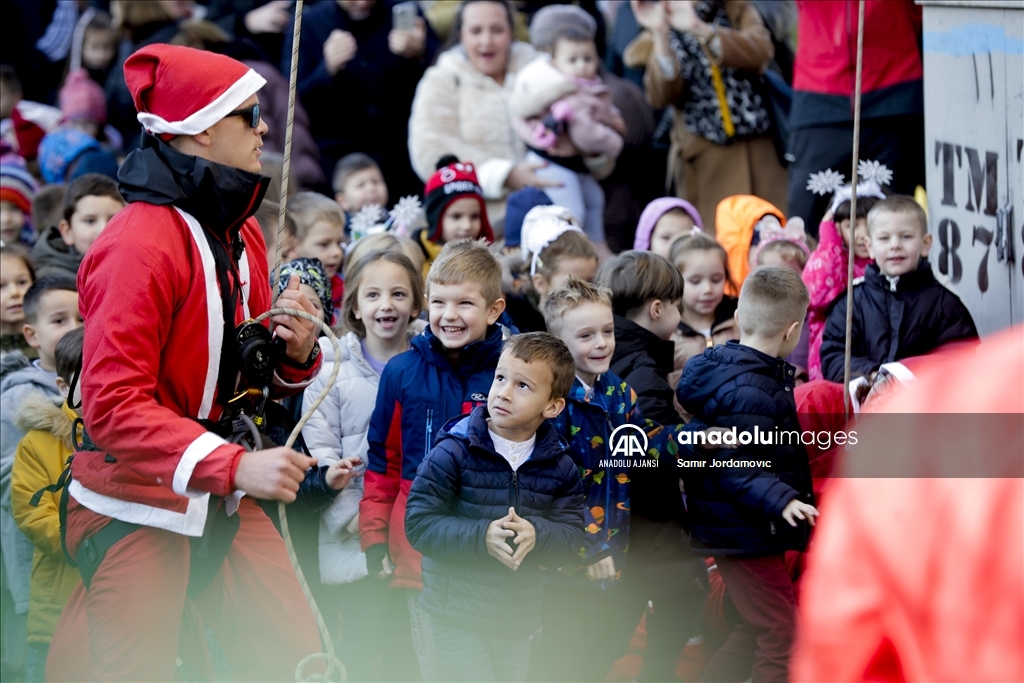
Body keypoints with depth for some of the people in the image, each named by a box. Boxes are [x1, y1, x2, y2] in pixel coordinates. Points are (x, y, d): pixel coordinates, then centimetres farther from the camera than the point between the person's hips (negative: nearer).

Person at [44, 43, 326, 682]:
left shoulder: (241, 233, 9)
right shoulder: (140, 242, -18)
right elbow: (113, 404, -23)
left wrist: (296, 354, -4)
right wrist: (236, 466, -31)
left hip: (223, 502, 8)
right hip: (138, 506, -8)